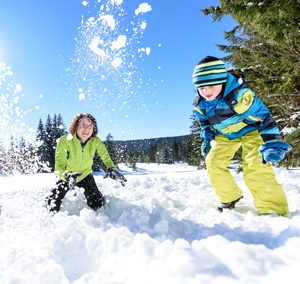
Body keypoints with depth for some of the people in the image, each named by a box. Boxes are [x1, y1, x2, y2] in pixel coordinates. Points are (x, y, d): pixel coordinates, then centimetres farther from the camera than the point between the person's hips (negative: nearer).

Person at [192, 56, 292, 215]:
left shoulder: (240, 95, -35)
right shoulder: (200, 103, -15)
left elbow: (263, 117, -31)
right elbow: (204, 121, 7)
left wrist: (271, 144, -35)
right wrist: (207, 139, 5)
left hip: (250, 130, -6)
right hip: (225, 135, 6)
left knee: (256, 169, -22)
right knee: (213, 162, -2)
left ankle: (274, 210, -9)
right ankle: (230, 198, 16)